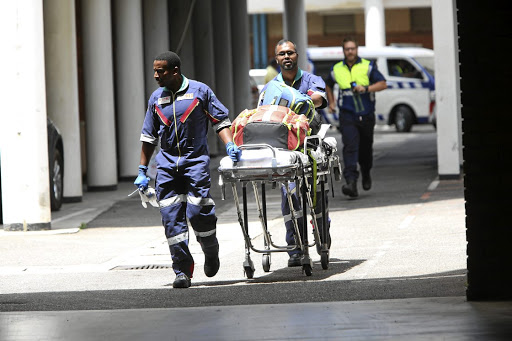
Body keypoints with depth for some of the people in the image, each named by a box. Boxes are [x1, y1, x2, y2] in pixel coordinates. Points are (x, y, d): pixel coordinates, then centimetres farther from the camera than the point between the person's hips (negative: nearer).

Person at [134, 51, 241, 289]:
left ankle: (211, 253, 18)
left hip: (196, 161, -4)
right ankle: (182, 271, 1)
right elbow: (149, 137, 18)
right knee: (171, 217, -4)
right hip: (167, 164, 4)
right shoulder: (156, 98, 11)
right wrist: (142, 170, 15)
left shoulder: (199, 91, 0)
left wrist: (229, 144, -13)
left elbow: (220, 120, 4)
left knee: (198, 212, -11)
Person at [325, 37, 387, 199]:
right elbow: (328, 85, 28)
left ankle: (366, 174, 41)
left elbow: (383, 84, -6)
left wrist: (366, 88, -20)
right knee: (350, 147, -17)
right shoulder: (337, 70, 8)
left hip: (366, 116, 0)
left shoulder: (368, 66, 2)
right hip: (347, 117, 0)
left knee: (365, 149, 12)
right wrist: (331, 102, 16)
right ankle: (351, 183, -28)